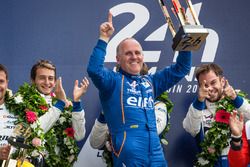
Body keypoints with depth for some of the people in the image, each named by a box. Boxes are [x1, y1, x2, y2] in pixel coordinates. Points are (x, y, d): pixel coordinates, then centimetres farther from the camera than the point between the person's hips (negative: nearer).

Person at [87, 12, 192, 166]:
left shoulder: (151, 82, 21)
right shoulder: (113, 80, 3)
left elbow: (181, 68, 25)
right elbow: (94, 70, -17)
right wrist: (104, 39, -18)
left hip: (155, 152, 6)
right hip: (128, 153, -6)